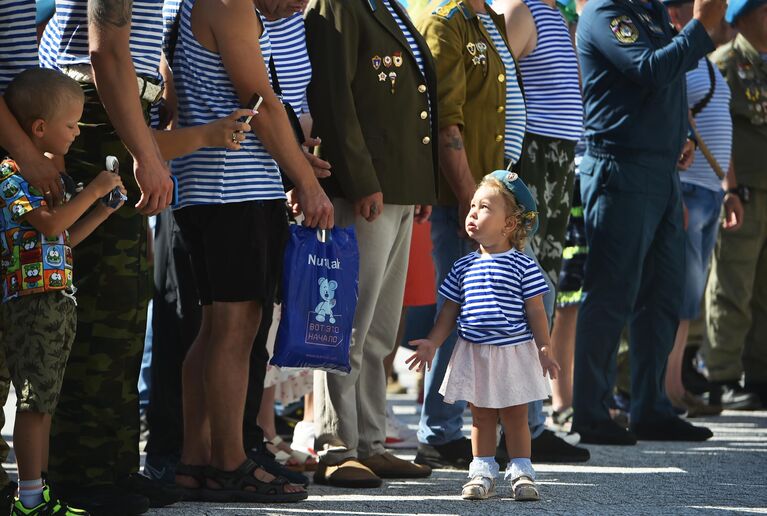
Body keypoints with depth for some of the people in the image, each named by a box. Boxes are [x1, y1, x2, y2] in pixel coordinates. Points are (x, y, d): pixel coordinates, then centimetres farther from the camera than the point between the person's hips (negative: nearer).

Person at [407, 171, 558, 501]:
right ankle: (482, 474, 16)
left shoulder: (522, 266, -5)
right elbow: (450, 311, 9)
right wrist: (432, 343, 0)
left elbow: (536, 311, -4)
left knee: (515, 416, 4)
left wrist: (544, 350, -9)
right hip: (473, 354, 3)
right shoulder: (464, 268, 5)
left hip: (514, 352, -3)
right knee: (481, 416, 10)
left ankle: (521, 473, 10)